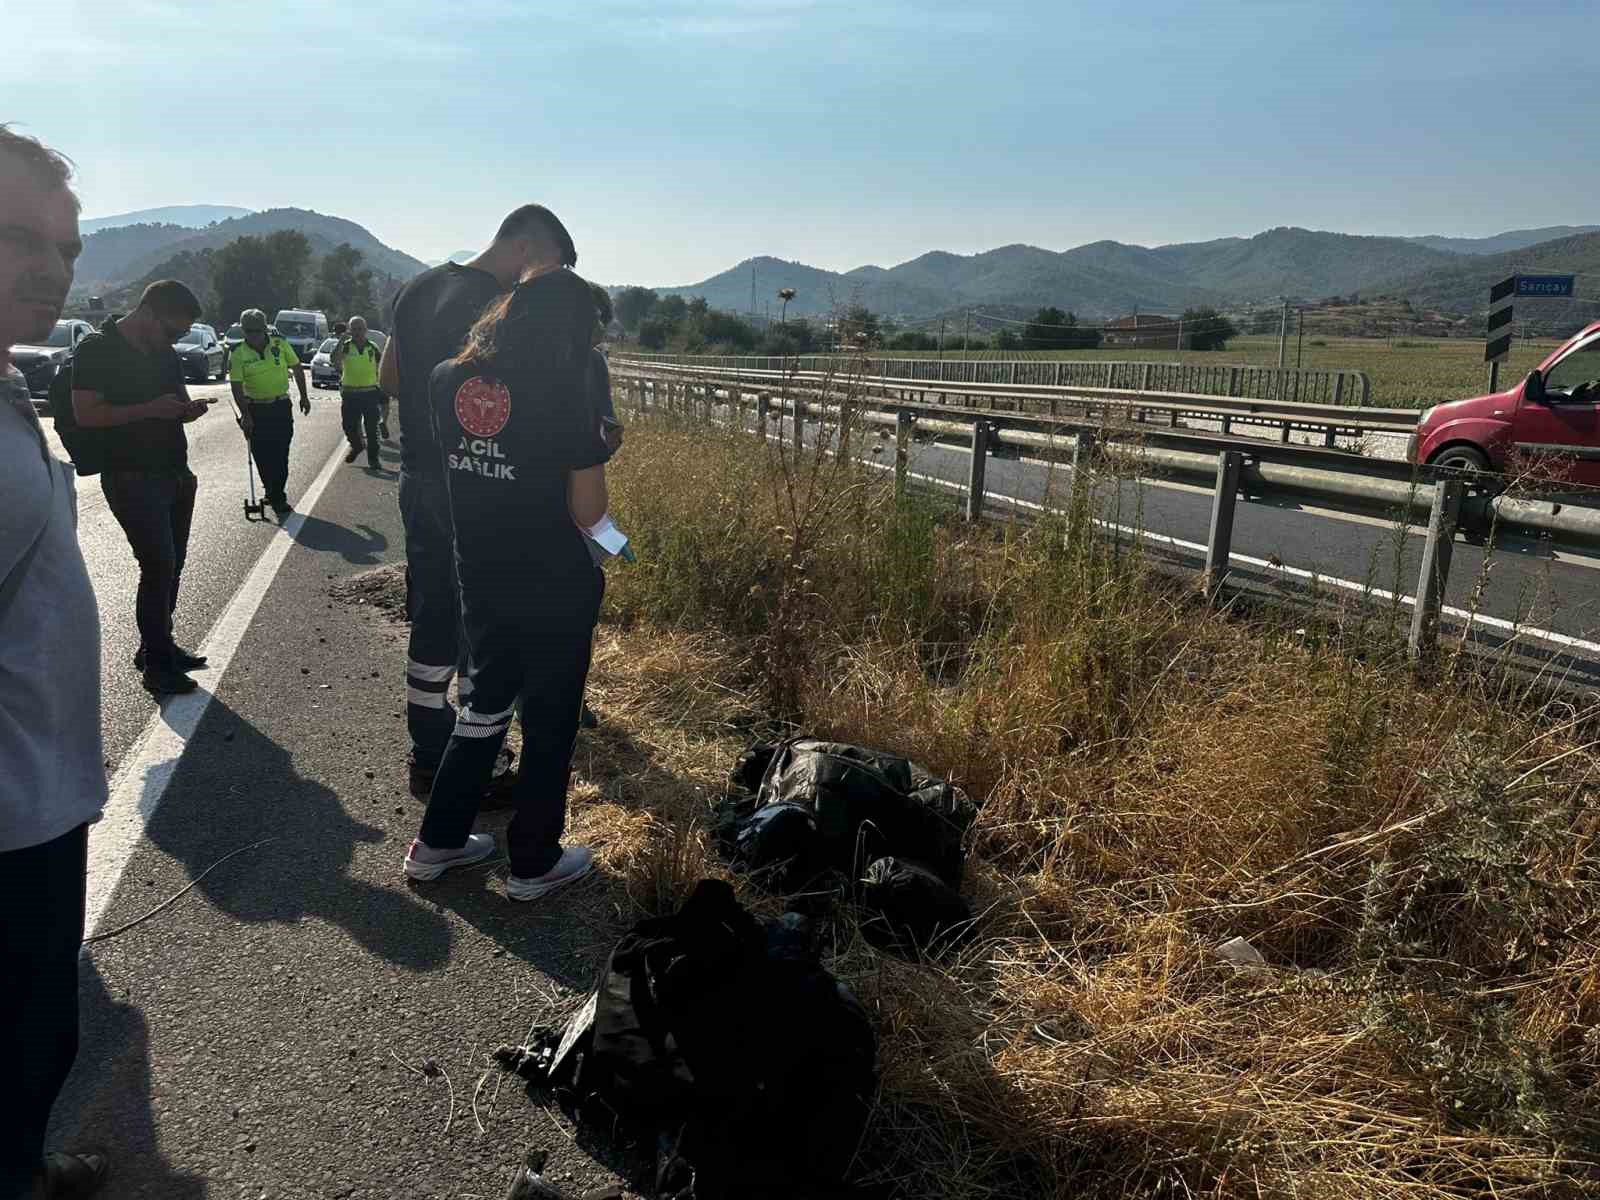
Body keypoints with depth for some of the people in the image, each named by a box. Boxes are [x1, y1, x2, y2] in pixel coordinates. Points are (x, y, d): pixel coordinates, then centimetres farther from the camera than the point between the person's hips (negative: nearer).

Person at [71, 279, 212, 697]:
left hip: (175, 474, 7)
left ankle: (157, 647, 23)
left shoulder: (165, 353, 12)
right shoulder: (97, 349, -9)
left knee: (171, 564, 10)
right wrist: (149, 409, -22)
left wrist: (187, 409, 1)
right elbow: (85, 413, -15)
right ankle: (156, 666, -5)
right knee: (158, 564, -12)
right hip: (132, 477, -7)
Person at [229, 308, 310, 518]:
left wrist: (304, 396, 6)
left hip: (282, 407, 0)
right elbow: (237, 387, -9)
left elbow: (297, 369, 8)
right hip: (256, 410, 0)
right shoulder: (239, 355, -7)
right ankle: (275, 495, 18)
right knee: (262, 456, 3)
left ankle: (276, 495, 11)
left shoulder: (280, 345, -4)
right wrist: (245, 414, -16)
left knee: (281, 455, 0)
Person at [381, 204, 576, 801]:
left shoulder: (415, 290, 10)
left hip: (418, 481, 8)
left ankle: (427, 757, 25)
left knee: (430, 627, 15)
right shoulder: (498, 307, -18)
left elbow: (387, 378, 18)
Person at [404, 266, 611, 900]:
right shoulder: (564, 395, -18)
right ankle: (534, 864, 24)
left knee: (485, 703, 23)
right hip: (554, 590, -5)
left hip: (480, 580, 5)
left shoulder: (447, 379, -2)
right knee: (549, 723, 12)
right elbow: (587, 512, -16)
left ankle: (437, 842, 32)